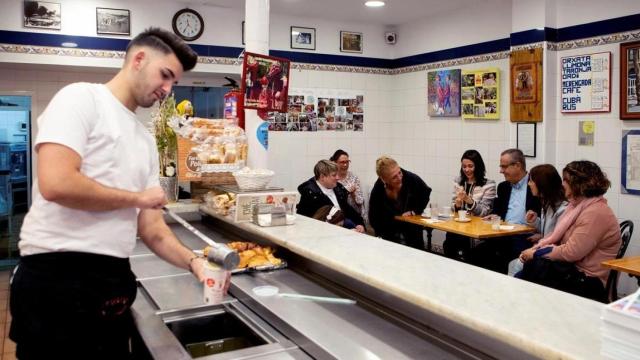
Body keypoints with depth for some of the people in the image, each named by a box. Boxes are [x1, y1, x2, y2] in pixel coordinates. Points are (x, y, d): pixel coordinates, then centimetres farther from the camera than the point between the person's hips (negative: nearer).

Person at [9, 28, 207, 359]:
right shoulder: (81, 98, -7)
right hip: (57, 276, -8)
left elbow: (151, 228, 14)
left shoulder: (146, 142, 15)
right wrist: (138, 198, -9)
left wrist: (192, 262, -3)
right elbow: (56, 184, -23)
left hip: (114, 282, 8)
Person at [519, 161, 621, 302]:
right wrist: (535, 248, -2)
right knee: (530, 265, -13)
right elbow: (556, 237, 14)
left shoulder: (596, 213, -18)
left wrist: (537, 253, -13)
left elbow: (571, 252, -22)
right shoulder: (578, 205, 13)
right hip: (572, 269, 8)